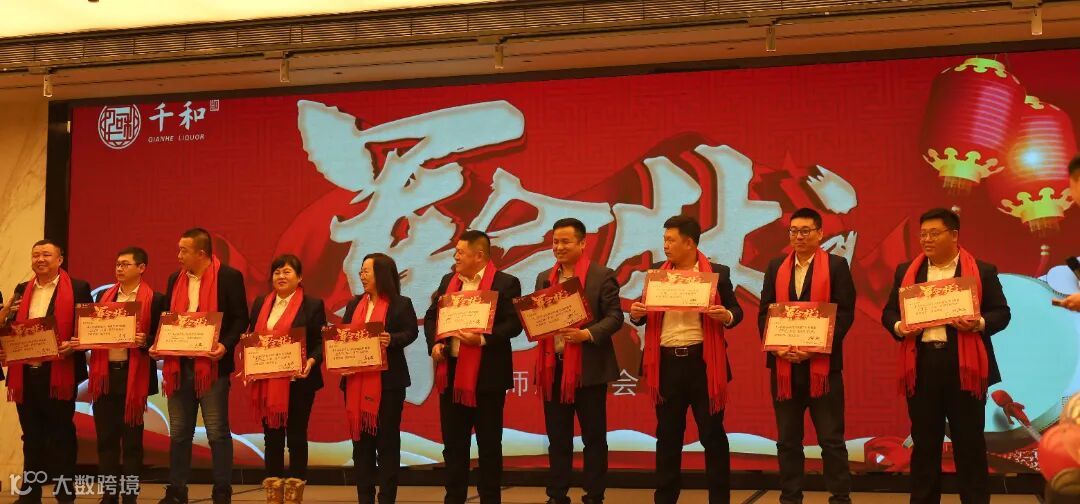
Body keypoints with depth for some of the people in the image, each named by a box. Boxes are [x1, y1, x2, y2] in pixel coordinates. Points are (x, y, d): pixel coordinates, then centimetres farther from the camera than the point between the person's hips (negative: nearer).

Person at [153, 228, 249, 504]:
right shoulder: (175, 279, 12)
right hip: (178, 365, 6)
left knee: (217, 432, -1)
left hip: (212, 365, -6)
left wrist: (225, 346, -22)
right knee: (179, 432, 11)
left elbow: (240, 318, -7)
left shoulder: (229, 277, -6)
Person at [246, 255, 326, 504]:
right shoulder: (260, 303, 12)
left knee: (296, 436, 3)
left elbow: (321, 342, -5)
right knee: (271, 436, 8)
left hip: (298, 381, -4)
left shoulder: (313, 305, -2)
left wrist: (311, 361, -23)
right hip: (266, 381, 4)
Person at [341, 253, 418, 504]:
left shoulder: (401, 304, -1)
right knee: (360, 439, 8)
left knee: (387, 440, 0)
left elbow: (411, 332, -11)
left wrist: (392, 340, -28)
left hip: (387, 380, -5)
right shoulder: (354, 304, 16)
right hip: (356, 380, 6)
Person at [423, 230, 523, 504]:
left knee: (489, 444, 4)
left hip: (486, 375, -6)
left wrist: (482, 339, -25)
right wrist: (435, 343, -2)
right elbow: (431, 316, 16)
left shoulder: (505, 283, -6)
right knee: (453, 443, 11)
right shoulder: (448, 281, 13)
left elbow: (513, 324, -13)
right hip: (450, 372, 6)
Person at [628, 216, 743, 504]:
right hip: (666, 363, 3)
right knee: (667, 435, 10)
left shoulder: (717, 273, -1)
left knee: (712, 434, 3)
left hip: (703, 362, -3)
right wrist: (636, 314, -9)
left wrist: (726, 316, -20)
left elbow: (736, 312, 2)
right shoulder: (656, 273, 8)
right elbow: (645, 315, 13)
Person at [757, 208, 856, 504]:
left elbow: (845, 313, -6)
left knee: (831, 438, 1)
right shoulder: (776, 267, 12)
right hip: (783, 364, 3)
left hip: (822, 363, -3)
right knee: (787, 439, 9)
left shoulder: (836, 265, 1)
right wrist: (777, 347, -9)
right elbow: (764, 312, 8)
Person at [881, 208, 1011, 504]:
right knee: (924, 442, 8)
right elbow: (889, 312, 12)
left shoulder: (982, 271, 5)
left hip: (964, 366, -2)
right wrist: (898, 327, -9)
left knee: (969, 442, 3)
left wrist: (979, 324, -17)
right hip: (921, 365, 2)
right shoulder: (906, 272, 12)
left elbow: (1001, 312, 2)